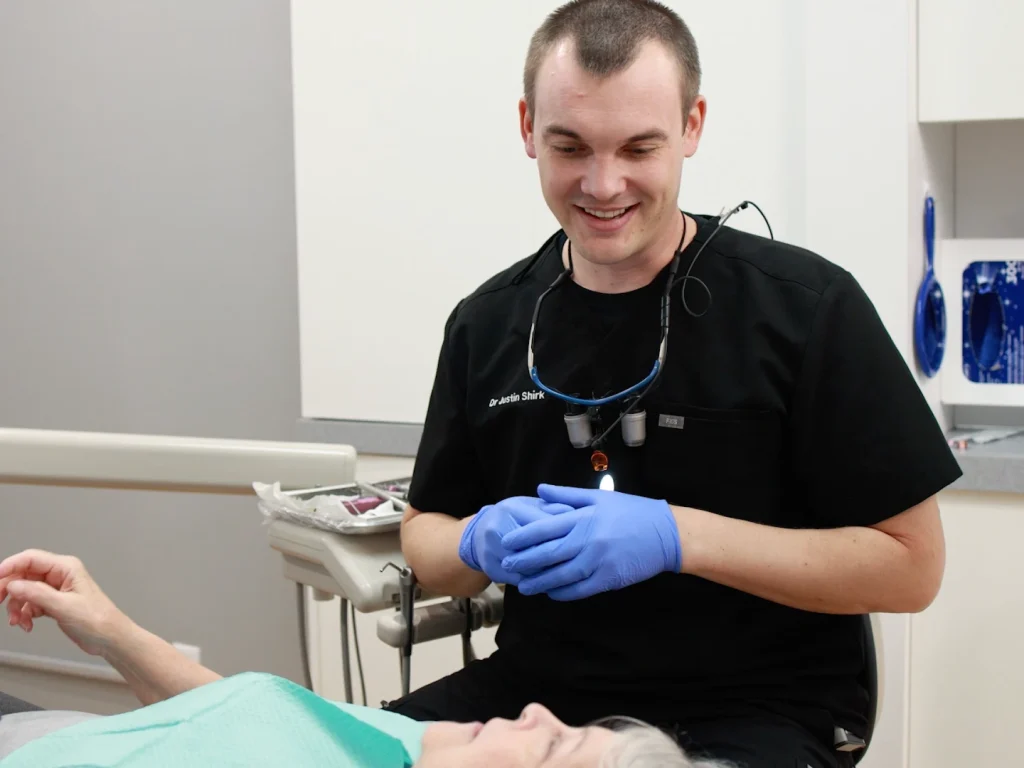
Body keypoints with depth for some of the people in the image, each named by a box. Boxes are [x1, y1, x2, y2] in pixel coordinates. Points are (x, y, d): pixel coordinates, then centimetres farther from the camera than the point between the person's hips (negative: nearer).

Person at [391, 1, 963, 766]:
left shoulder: (807, 306, -8)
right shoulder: (485, 323, 5)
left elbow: (910, 565, -8)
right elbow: (425, 536, 14)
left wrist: (676, 537, -19)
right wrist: (481, 546, -11)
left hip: (759, 704, -4)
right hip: (539, 687, 4)